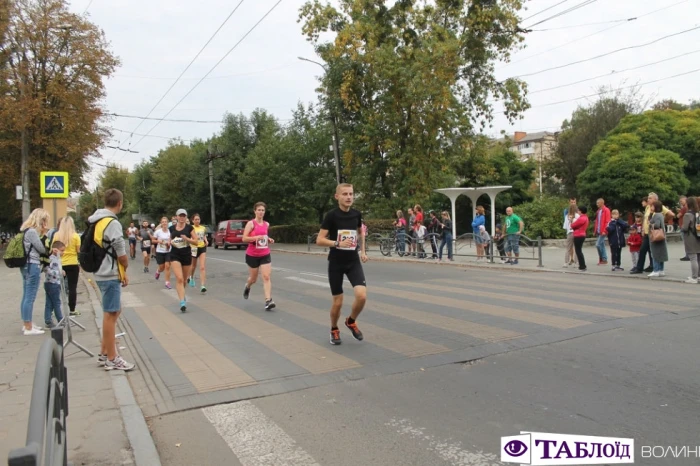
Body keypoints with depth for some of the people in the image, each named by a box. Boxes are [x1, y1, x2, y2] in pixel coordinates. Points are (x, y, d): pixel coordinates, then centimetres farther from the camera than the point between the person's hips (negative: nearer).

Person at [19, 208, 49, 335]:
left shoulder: (26, 230, 14)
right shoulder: (32, 231, -15)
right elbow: (42, 249, -10)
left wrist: (43, 234, 5)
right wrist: (44, 235, -1)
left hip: (27, 266, 10)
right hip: (32, 266, -10)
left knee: (26, 297, 15)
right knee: (30, 297, -6)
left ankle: (27, 324, 24)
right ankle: (28, 328, -2)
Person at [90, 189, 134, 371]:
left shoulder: (98, 221, 11)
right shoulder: (112, 223, -18)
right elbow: (121, 254, -17)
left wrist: (121, 271, 14)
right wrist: (125, 268, 4)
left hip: (104, 273, 9)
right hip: (110, 275, -9)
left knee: (114, 312, 18)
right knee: (110, 314, -2)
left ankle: (104, 353, 25)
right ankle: (112, 359, 6)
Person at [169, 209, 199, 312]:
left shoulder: (189, 228, -1)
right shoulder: (172, 228, 5)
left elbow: (196, 241, -2)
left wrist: (187, 239, -19)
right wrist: (170, 242, -2)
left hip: (187, 255, 0)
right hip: (175, 255, 0)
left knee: (184, 279, 15)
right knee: (179, 278, -15)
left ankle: (182, 294, 44)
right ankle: (182, 302, -18)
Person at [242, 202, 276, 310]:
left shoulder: (267, 224, 7)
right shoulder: (251, 223, -9)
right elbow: (244, 239, -16)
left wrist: (269, 240, 4)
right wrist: (256, 237, -28)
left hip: (265, 255, 3)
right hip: (252, 255, -3)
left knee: (266, 277, -11)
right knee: (253, 278, 11)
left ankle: (268, 301, -16)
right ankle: (247, 287, 47)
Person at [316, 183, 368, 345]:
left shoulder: (357, 214, 1)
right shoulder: (331, 215, -11)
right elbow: (319, 240, -13)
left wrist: (363, 251, 14)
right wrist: (338, 243, -27)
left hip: (353, 262, 3)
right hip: (336, 263, -3)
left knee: (362, 296, -15)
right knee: (337, 302, 2)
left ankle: (351, 322, 15)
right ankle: (334, 330, 31)